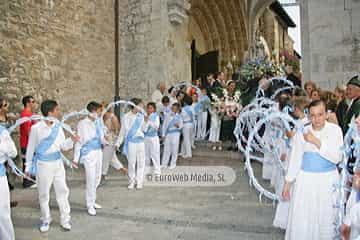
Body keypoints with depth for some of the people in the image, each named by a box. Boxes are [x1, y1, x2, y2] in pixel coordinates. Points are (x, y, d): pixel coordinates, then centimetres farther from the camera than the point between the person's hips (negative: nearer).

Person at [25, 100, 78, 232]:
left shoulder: (58, 127, -1)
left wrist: (72, 140, -17)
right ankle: (46, 220, 27)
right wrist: (28, 167, 1)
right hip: (43, 164, -3)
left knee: (62, 191, 8)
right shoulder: (36, 128, -12)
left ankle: (65, 219, 21)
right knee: (43, 194, 9)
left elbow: (63, 146, 3)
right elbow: (31, 148, -4)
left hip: (57, 163, 4)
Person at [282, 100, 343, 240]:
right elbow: (294, 159, 1)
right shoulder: (302, 132, -3)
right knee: (301, 220, 6)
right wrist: (287, 184, 3)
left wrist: (316, 141, -19)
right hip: (305, 179, 1)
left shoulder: (335, 130, -5)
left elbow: (336, 158, -13)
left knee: (326, 221, 9)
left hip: (328, 180, 0)